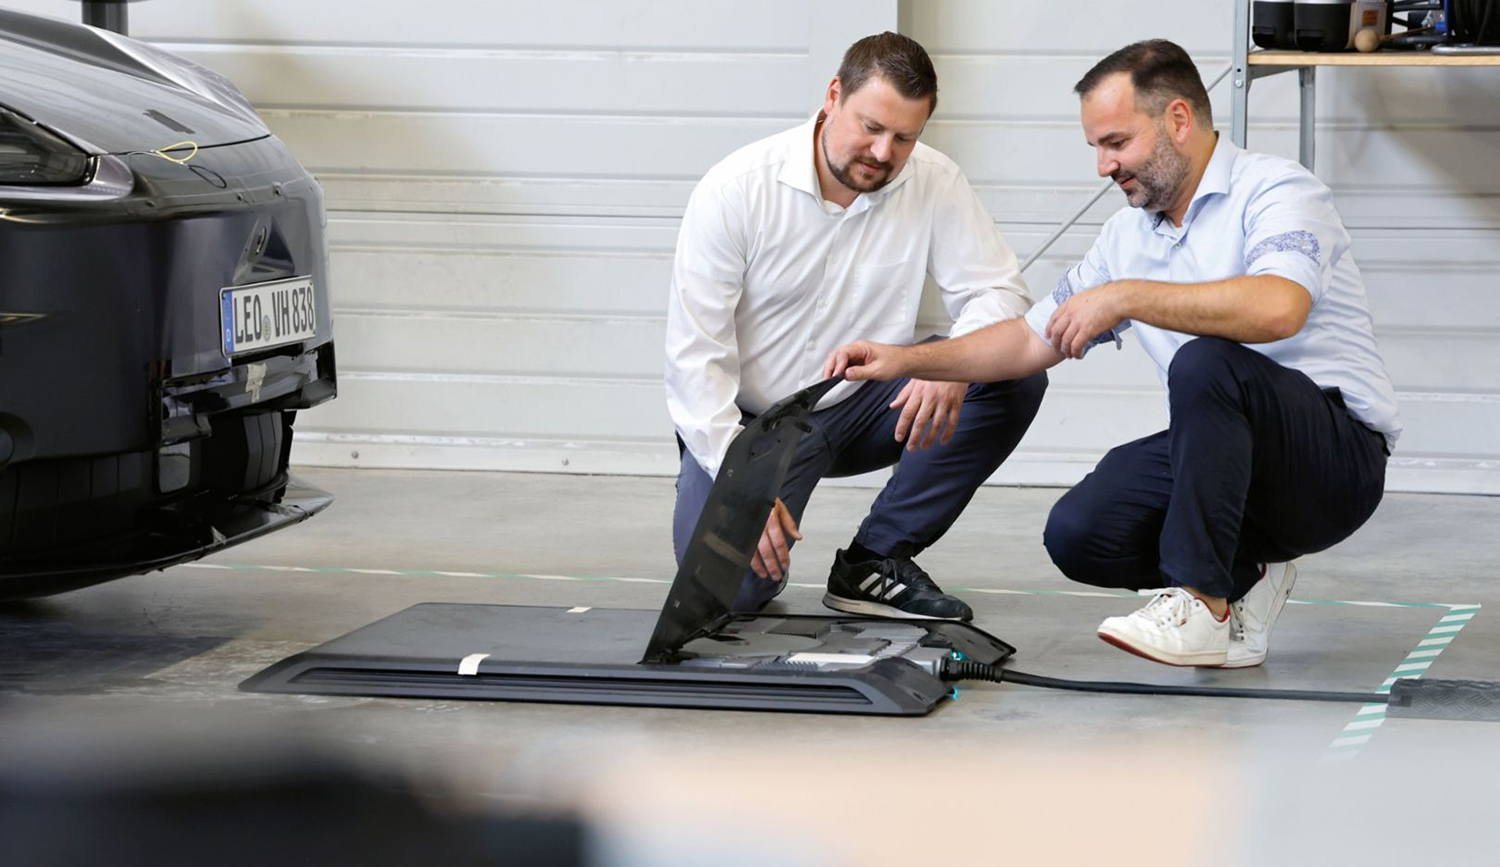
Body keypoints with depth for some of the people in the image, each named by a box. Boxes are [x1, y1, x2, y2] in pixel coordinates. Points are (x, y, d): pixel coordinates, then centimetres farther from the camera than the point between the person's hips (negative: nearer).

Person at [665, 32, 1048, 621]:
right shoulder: (734, 191, -17)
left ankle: (875, 561, -8)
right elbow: (696, 356, -17)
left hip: (862, 406, 4)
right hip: (749, 420, -4)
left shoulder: (934, 183, -9)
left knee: (1016, 377, -19)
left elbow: (998, 292, -10)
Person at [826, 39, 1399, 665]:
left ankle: (1201, 604, -26)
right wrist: (906, 360, 8)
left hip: (1337, 454, -7)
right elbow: (1032, 339, 20)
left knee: (1205, 364, -35)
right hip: (1228, 453, 7)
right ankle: (1243, 580, 6)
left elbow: (1278, 307, -33)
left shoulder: (1274, 191, -12)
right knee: (1077, 534, -16)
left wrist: (1123, 296, -30)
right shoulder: (1129, 235, 13)